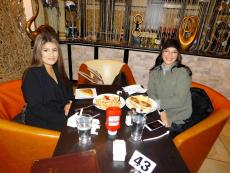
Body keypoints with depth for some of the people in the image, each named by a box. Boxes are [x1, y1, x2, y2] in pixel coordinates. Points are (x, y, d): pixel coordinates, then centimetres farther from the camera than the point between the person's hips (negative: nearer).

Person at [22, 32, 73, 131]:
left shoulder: (57, 70, 7)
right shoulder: (32, 74, -13)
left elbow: (68, 91, 16)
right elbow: (36, 109, -18)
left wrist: (68, 103, -6)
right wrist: (66, 119, -24)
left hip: (61, 114, 7)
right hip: (42, 123, -6)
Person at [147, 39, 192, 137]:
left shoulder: (183, 72, -12)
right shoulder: (155, 71, 1)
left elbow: (180, 100, -16)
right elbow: (150, 94, -5)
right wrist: (161, 110, -18)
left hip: (177, 119, -3)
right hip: (158, 112, 4)